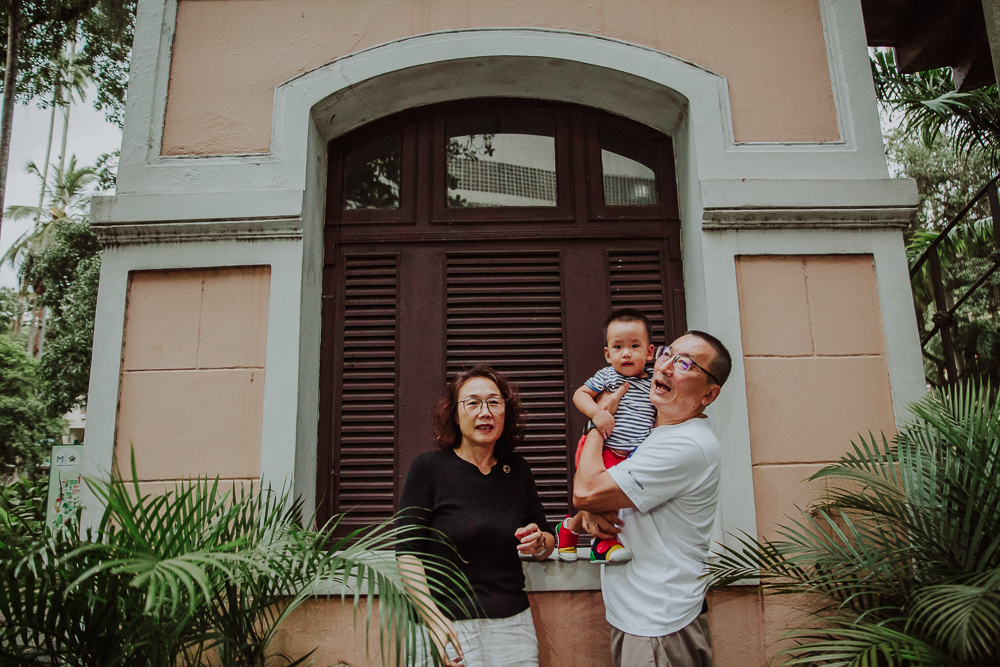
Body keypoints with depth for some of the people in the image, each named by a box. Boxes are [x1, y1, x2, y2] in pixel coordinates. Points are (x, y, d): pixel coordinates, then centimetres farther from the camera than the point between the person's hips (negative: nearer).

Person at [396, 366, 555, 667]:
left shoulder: (517, 469, 5)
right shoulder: (429, 467, -7)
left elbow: (549, 540, 14)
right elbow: (407, 553, -9)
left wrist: (539, 543, -8)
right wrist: (433, 619, -19)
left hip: (514, 622, 4)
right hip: (453, 626, -3)